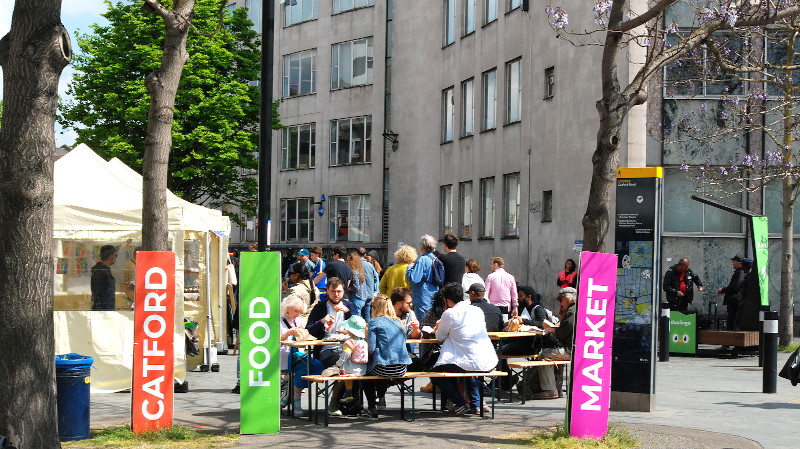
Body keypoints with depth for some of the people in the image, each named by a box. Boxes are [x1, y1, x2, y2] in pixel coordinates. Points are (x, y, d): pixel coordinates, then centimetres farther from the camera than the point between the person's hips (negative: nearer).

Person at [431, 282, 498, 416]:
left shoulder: (450, 314, -6)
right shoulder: (478, 311, 12)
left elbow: (440, 337, 6)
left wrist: (440, 327, 28)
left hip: (471, 364, -7)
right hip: (489, 363, 7)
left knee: (436, 372, 16)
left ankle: (461, 404, 7)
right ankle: (476, 403, 27)